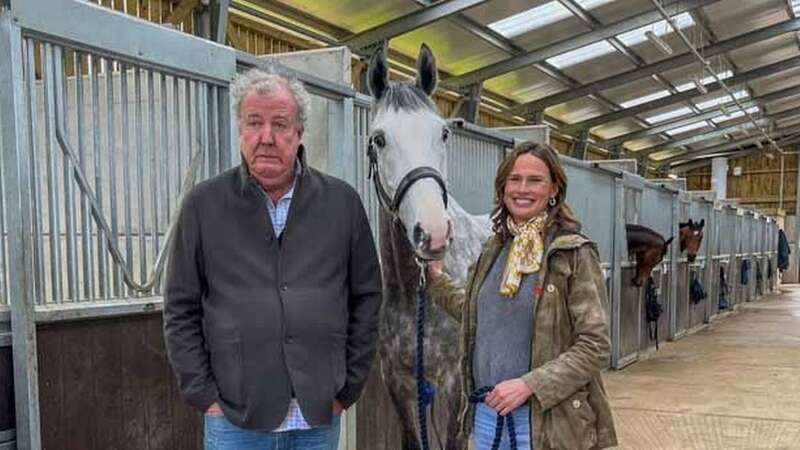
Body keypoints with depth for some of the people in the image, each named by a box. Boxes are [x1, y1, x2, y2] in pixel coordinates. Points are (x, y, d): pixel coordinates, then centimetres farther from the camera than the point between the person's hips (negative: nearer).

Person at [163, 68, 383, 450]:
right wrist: (203, 395, -4)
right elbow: (180, 309, 1)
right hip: (235, 419, -1)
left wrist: (349, 387, 2)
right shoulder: (204, 204, -2)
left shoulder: (342, 202, 0)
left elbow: (366, 297, 5)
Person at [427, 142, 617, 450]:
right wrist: (436, 278, 16)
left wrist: (529, 384, -21)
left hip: (544, 420, -5)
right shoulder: (494, 249, 6)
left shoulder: (574, 254, -11)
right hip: (486, 411, 5)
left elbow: (595, 346, -14)